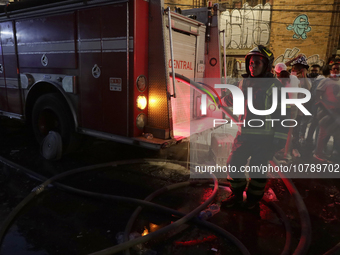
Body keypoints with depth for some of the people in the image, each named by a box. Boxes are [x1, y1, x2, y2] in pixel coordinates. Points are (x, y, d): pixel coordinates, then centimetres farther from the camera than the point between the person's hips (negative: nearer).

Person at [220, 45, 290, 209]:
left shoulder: (274, 85, -9)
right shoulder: (244, 82, 5)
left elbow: (283, 113, -9)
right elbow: (232, 99, 23)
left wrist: (280, 138, -12)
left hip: (264, 137, -5)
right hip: (244, 134, 5)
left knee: (257, 169, 5)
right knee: (234, 164, 7)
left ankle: (254, 198, 29)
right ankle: (236, 196, 28)